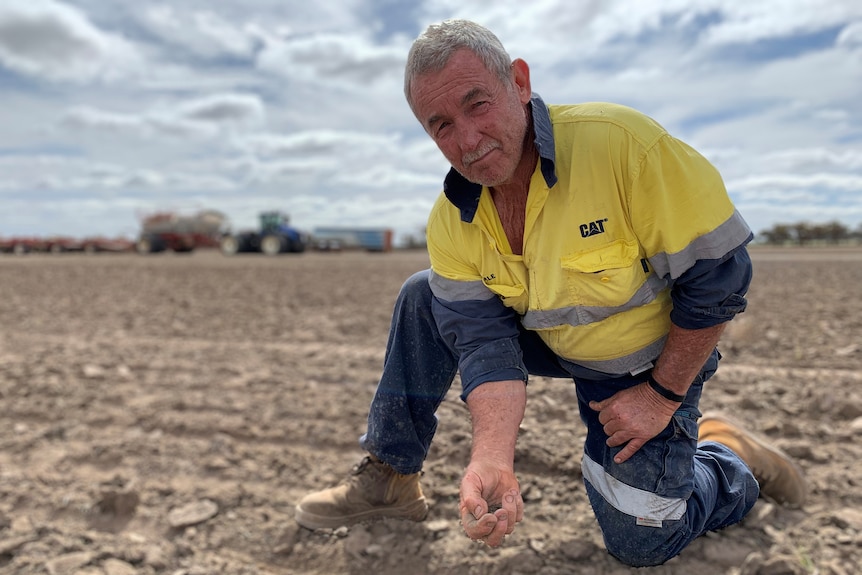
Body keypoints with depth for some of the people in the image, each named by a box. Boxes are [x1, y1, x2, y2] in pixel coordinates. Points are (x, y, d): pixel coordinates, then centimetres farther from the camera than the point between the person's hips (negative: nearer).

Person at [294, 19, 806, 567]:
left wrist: (663, 396, -17)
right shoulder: (451, 223, -15)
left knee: (640, 543, -7)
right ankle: (391, 478, 3)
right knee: (423, 298, -10)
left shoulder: (620, 141, -31)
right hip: (552, 344, 5)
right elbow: (485, 342, -19)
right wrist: (492, 458, -36)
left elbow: (720, 272, -24)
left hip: (648, 362, -4)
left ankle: (730, 457, 24)